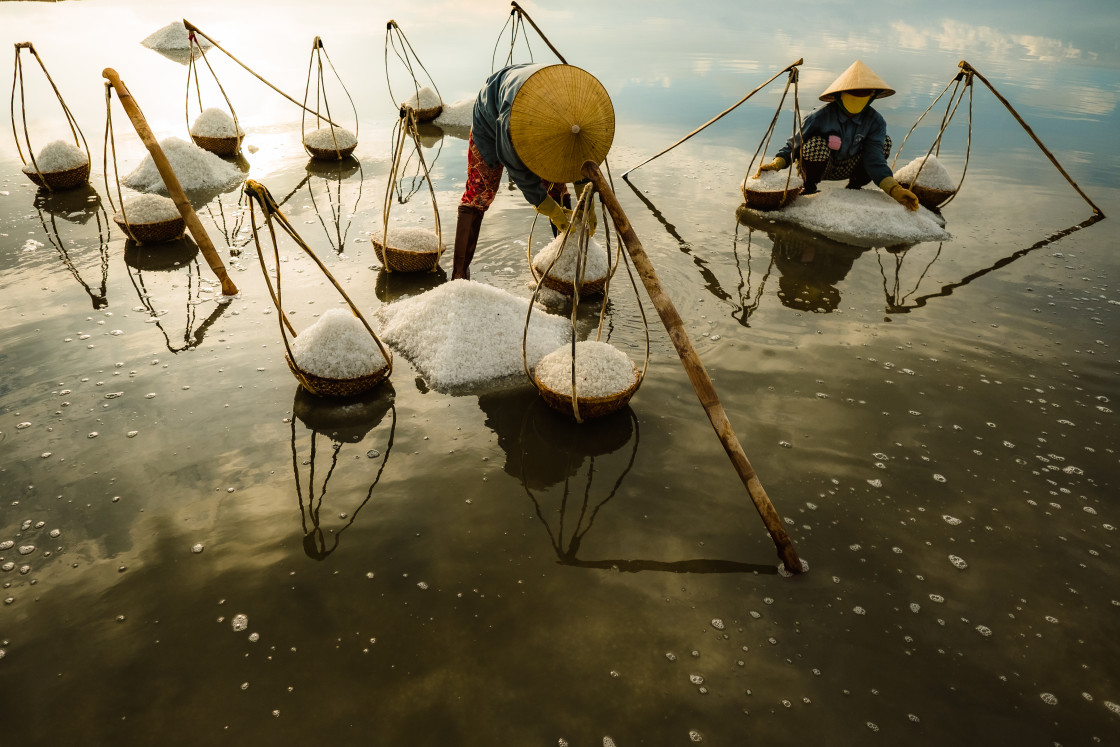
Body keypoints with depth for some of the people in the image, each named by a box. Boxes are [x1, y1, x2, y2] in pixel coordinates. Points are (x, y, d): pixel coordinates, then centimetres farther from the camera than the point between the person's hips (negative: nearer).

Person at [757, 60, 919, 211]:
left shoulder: (875, 122, -15)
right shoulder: (820, 117, -25)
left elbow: (874, 160, -21)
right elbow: (794, 144, -16)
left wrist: (895, 189, -35)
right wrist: (776, 164, -35)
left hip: (846, 169, 3)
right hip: (820, 166, -3)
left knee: (884, 142, -17)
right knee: (815, 144, -36)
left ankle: (853, 187, 2)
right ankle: (809, 189, -7)